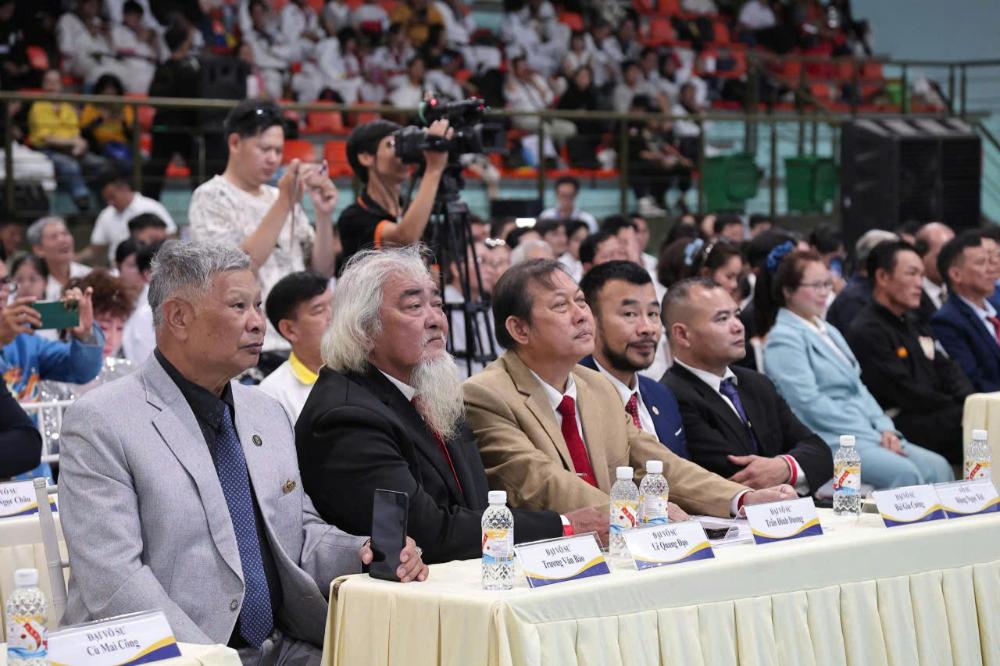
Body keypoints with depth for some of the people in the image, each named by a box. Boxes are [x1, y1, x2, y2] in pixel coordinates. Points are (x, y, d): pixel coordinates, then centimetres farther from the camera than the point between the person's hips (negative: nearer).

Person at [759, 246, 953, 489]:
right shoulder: (783, 339, -5)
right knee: (904, 473, -30)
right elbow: (810, 403, -14)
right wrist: (873, 435, -15)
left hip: (865, 432, 9)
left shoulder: (829, 332, 23)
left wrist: (885, 429, 1)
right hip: (827, 440, -8)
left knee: (937, 467, -13)